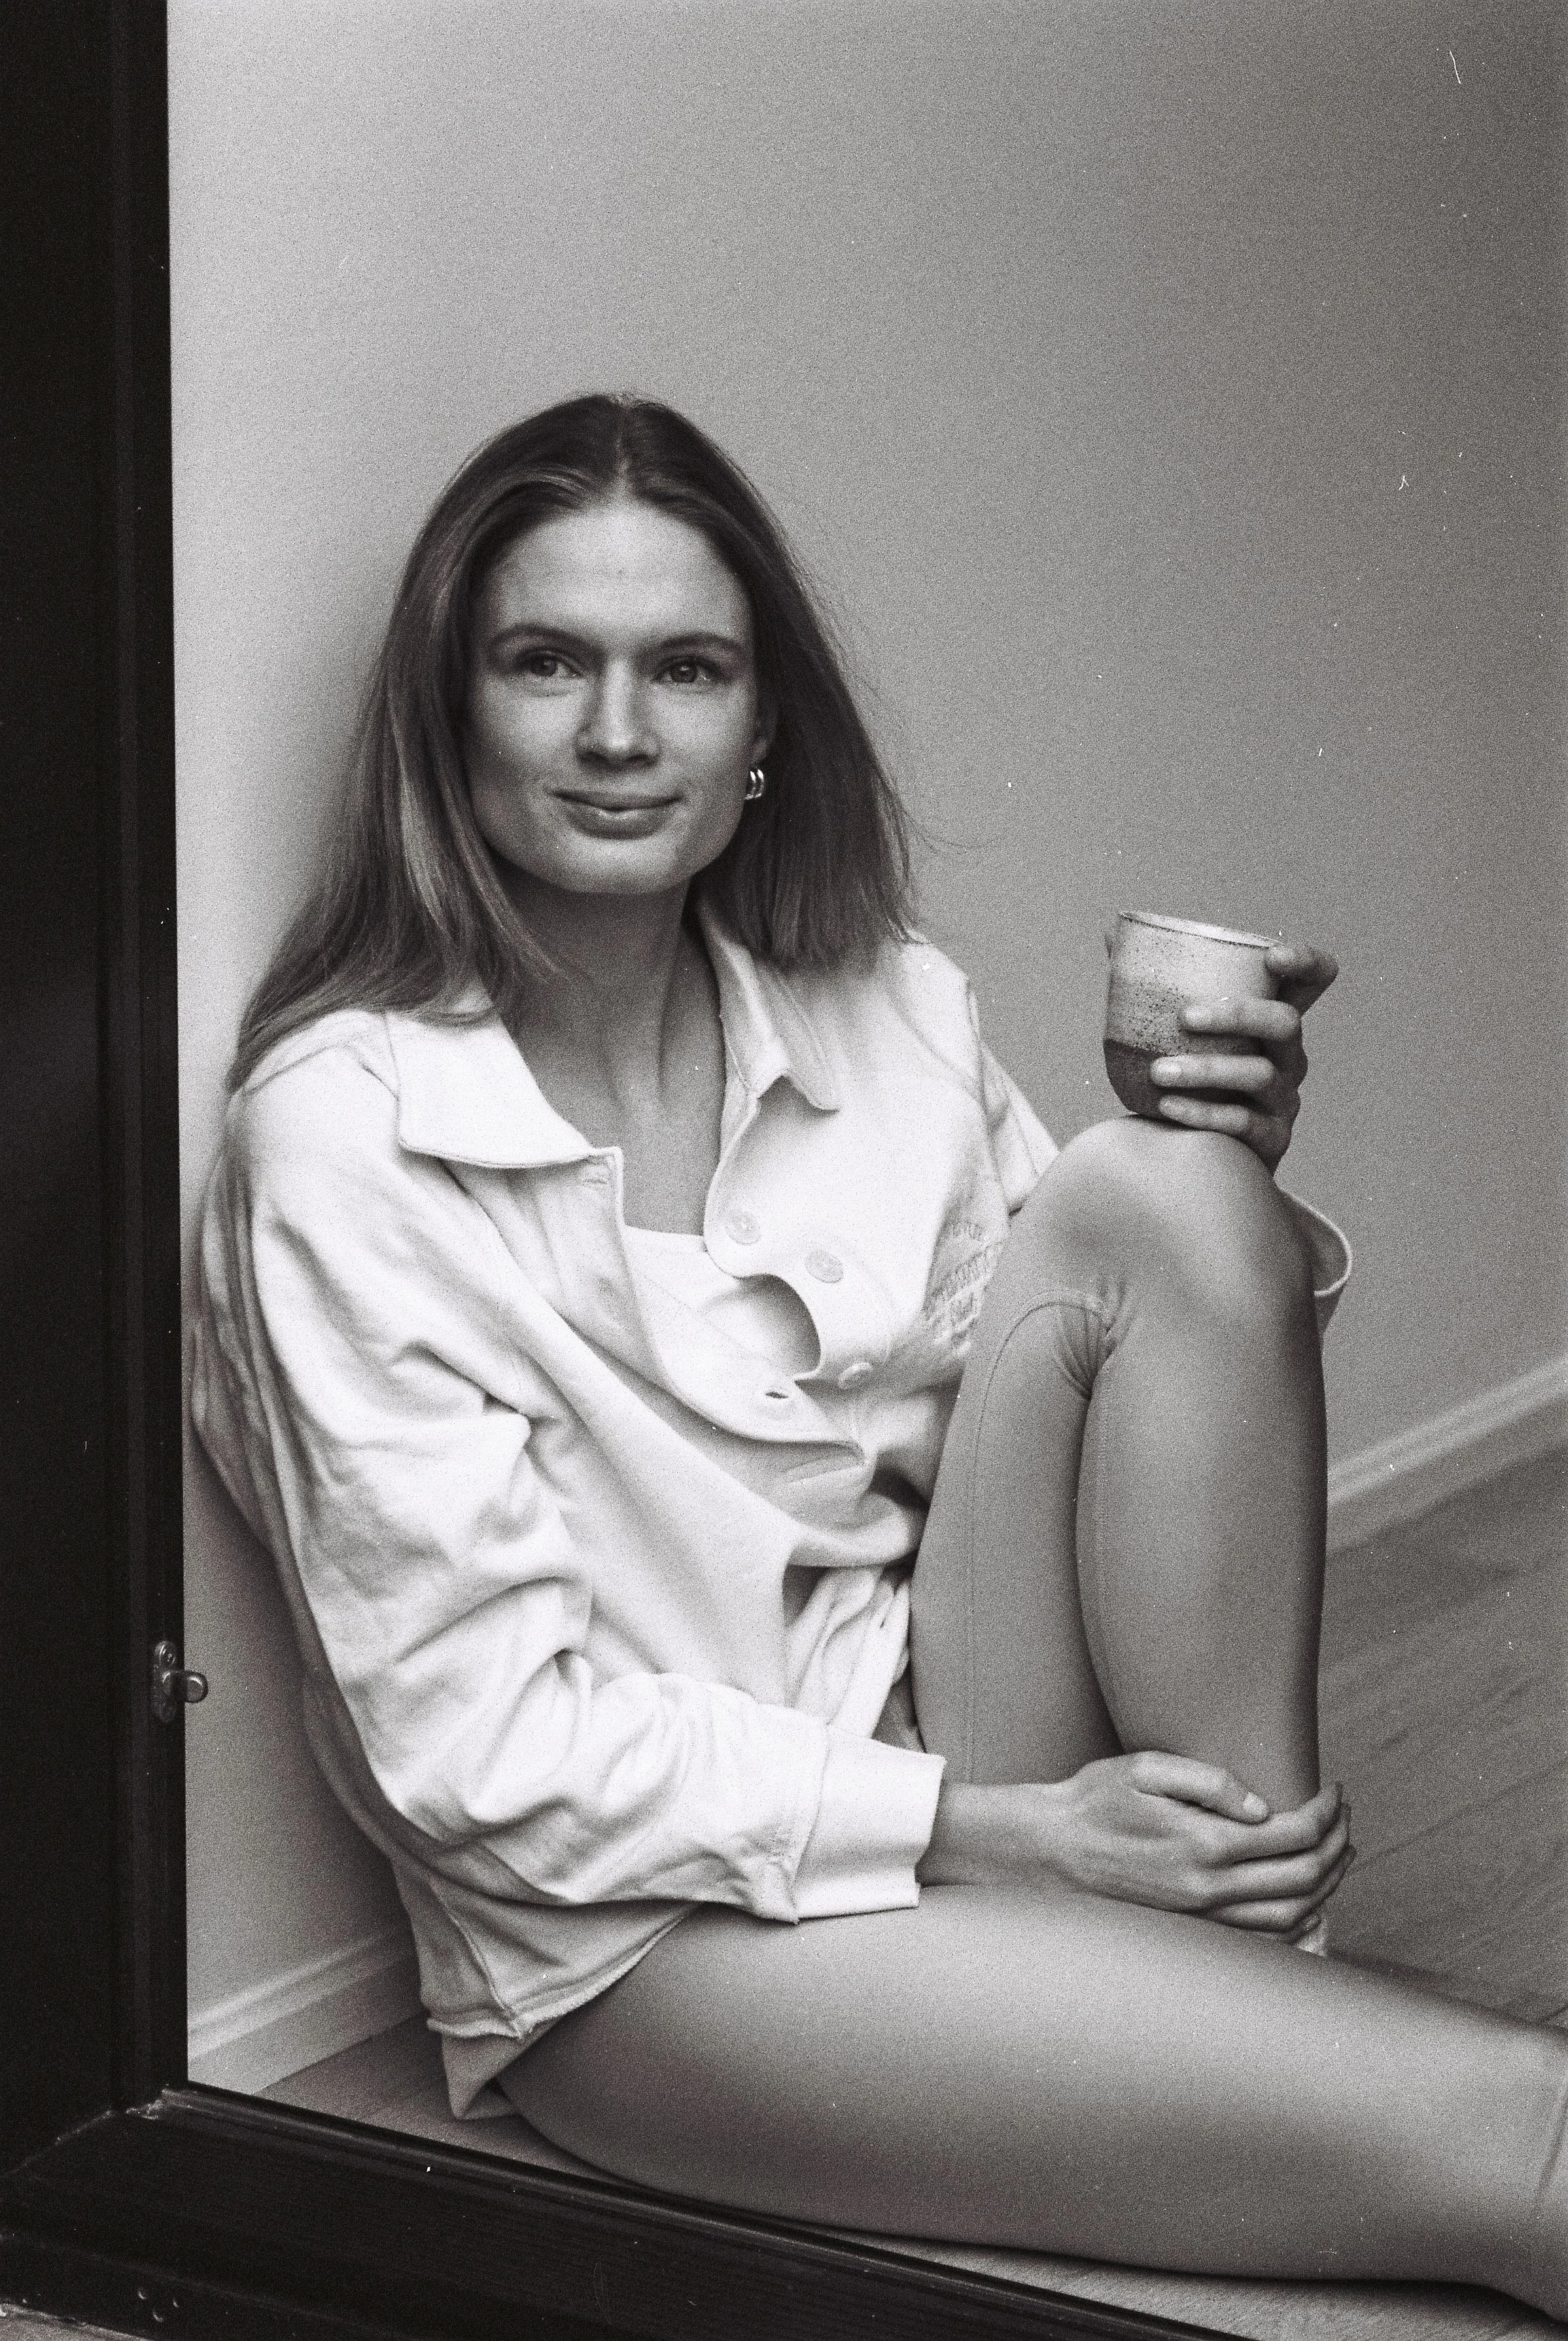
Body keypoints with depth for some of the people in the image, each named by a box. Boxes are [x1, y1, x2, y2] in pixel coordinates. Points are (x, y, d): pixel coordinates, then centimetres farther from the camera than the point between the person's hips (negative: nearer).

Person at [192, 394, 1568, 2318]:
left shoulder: (888, 1018, 4)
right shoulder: (344, 1132, -13)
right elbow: (484, 1741, -14)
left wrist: (1220, 1198, -10)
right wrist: (996, 1834, -19)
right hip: (652, 1932, -7)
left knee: (1145, 1199, -19)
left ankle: (1253, 1937, -12)